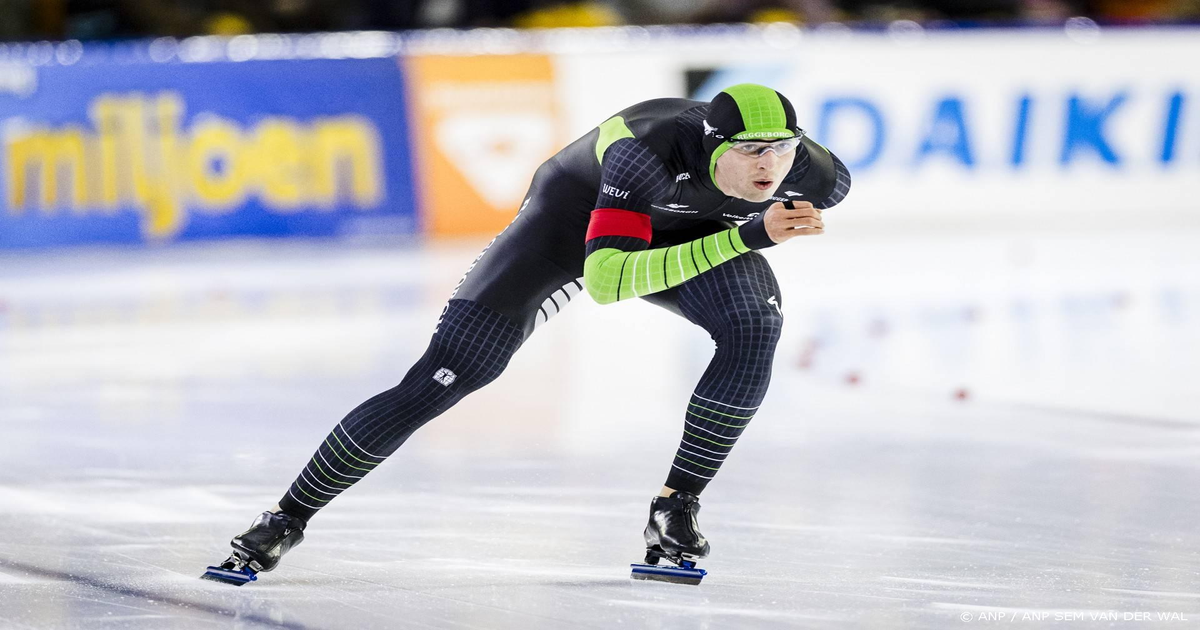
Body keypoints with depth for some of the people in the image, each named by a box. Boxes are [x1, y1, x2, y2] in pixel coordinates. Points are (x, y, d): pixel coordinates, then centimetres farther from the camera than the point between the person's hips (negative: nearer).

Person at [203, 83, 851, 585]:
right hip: (579, 213, -4)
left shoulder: (807, 169, -27)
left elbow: (835, 184, 0)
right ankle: (288, 517, -2)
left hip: (680, 228, 4)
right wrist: (747, 234, -55)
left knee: (755, 325, -27)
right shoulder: (651, 150, -43)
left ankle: (675, 508, -12)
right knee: (445, 375, -13)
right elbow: (605, 279, -53)